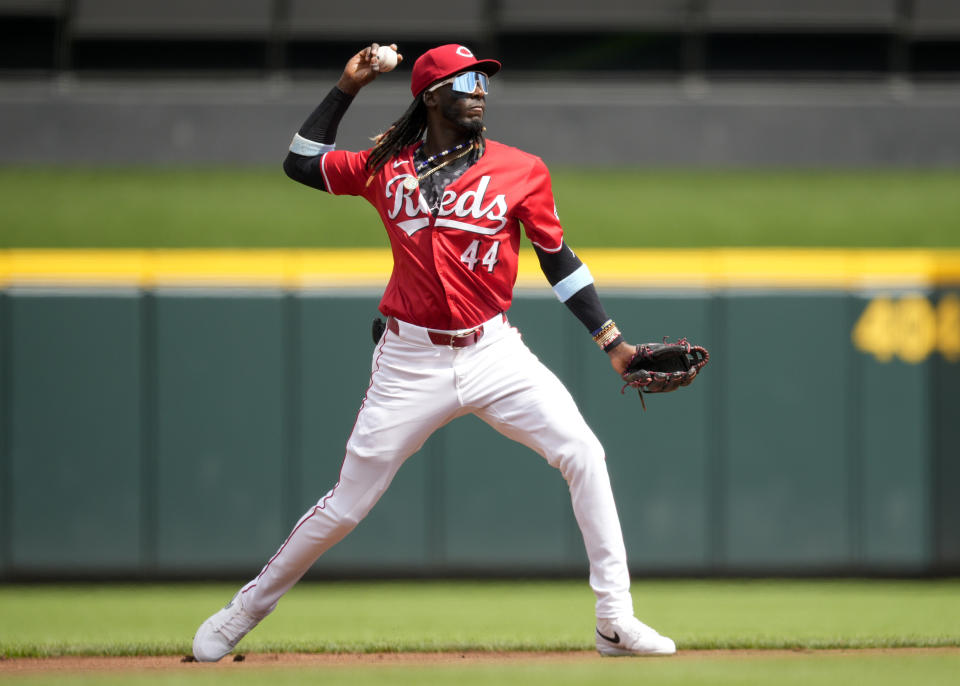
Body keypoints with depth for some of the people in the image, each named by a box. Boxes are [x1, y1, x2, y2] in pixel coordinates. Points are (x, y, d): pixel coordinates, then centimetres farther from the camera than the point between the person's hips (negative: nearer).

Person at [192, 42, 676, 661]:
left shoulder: (522, 170, 1)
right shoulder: (386, 167, 4)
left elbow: (559, 261, 6)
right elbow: (300, 164, 13)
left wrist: (612, 341, 0)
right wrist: (347, 89, 9)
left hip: (494, 353, 0)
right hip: (411, 362, 0)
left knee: (583, 454, -16)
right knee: (346, 506, 2)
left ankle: (615, 621, -10)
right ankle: (245, 612, 21)